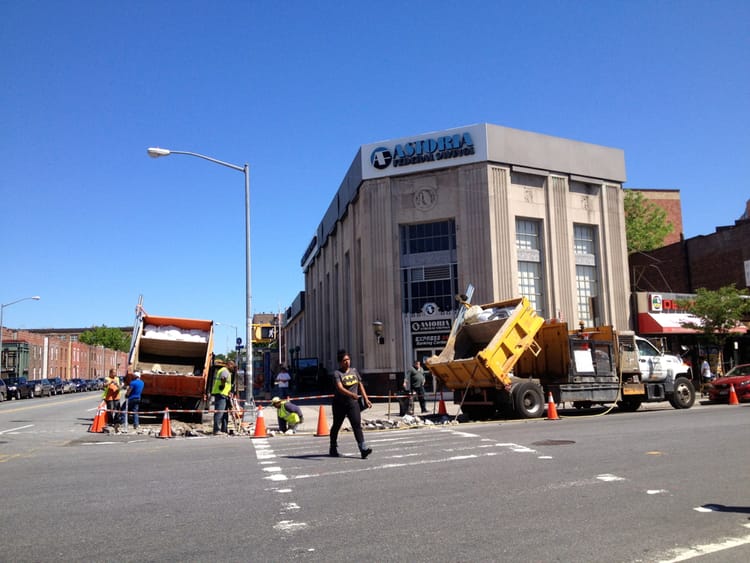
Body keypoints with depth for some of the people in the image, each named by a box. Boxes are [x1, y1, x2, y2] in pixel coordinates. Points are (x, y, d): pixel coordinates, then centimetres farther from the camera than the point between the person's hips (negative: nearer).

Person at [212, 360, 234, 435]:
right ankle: (216, 430, -15)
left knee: (225, 414, 13)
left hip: (223, 396, 11)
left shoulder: (224, 371, 24)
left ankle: (223, 430, 17)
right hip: (221, 395, -11)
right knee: (219, 412, -13)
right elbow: (223, 378, -33)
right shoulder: (225, 371, -10)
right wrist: (223, 385, -17)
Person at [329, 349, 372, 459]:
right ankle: (333, 449, 31)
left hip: (353, 403, 3)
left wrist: (366, 399, 12)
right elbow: (340, 388, -26)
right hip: (340, 404, -3)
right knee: (336, 426, 12)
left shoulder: (354, 371, 8)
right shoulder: (337, 373, -11)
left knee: (357, 425, -11)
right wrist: (352, 394, -41)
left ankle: (363, 448, -18)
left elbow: (360, 385, 16)